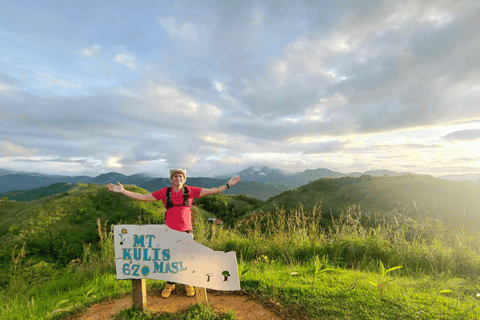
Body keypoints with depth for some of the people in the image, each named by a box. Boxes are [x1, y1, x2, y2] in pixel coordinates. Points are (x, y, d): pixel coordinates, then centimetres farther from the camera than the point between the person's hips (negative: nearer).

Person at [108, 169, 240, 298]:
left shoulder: (190, 191, -2)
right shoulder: (165, 192, 0)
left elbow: (211, 191, -2)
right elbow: (143, 197, 3)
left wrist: (227, 185, -6)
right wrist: (122, 191, 0)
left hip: (186, 231, 0)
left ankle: (188, 284, 33)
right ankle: (170, 285, 34)